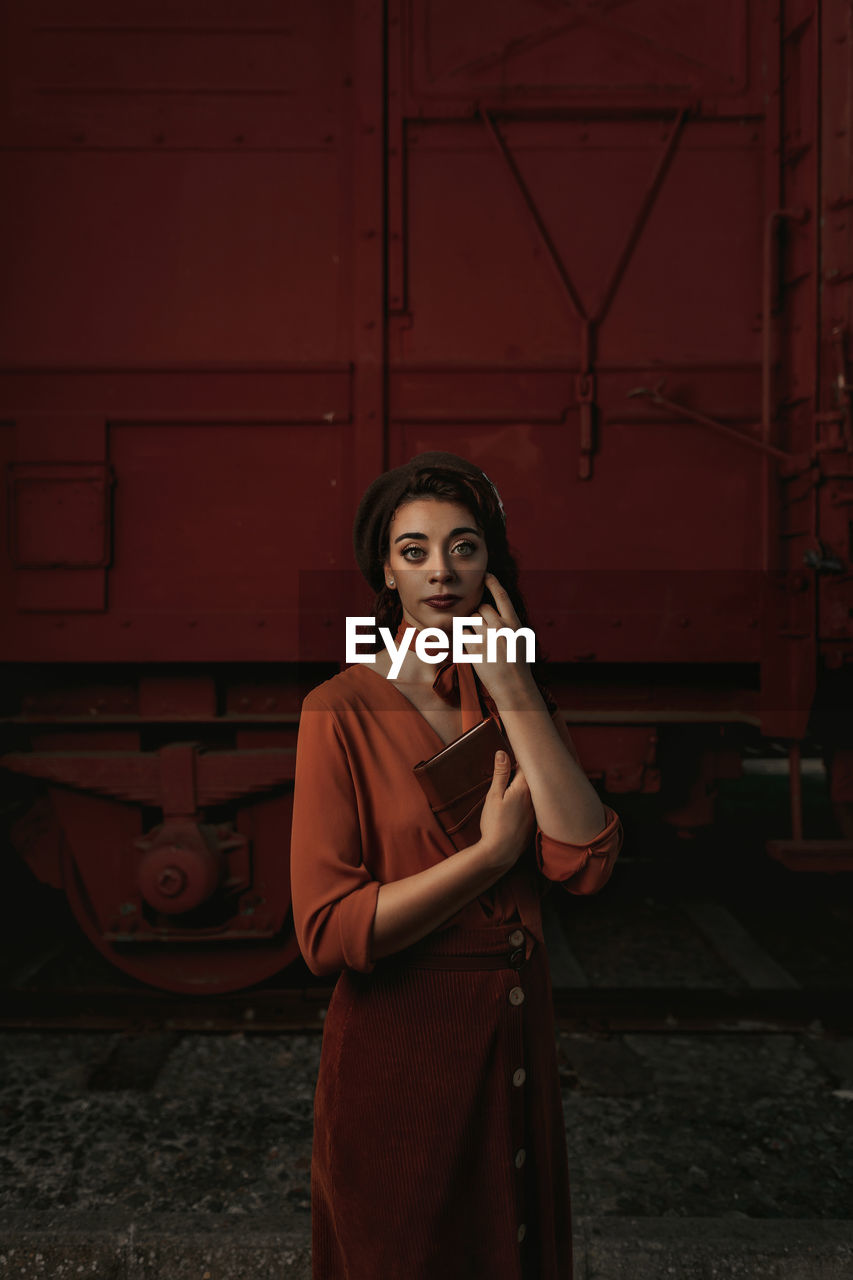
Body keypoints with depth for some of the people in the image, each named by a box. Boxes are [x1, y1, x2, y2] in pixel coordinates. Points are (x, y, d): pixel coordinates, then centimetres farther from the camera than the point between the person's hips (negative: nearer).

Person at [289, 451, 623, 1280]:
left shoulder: (519, 698, 2)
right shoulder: (342, 710, -14)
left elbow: (588, 864, -13)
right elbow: (327, 932, -21)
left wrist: (513, 696, -16)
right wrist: (493, 852, -19)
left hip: (516, 1045, 5)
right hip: (398, 1051, -5)